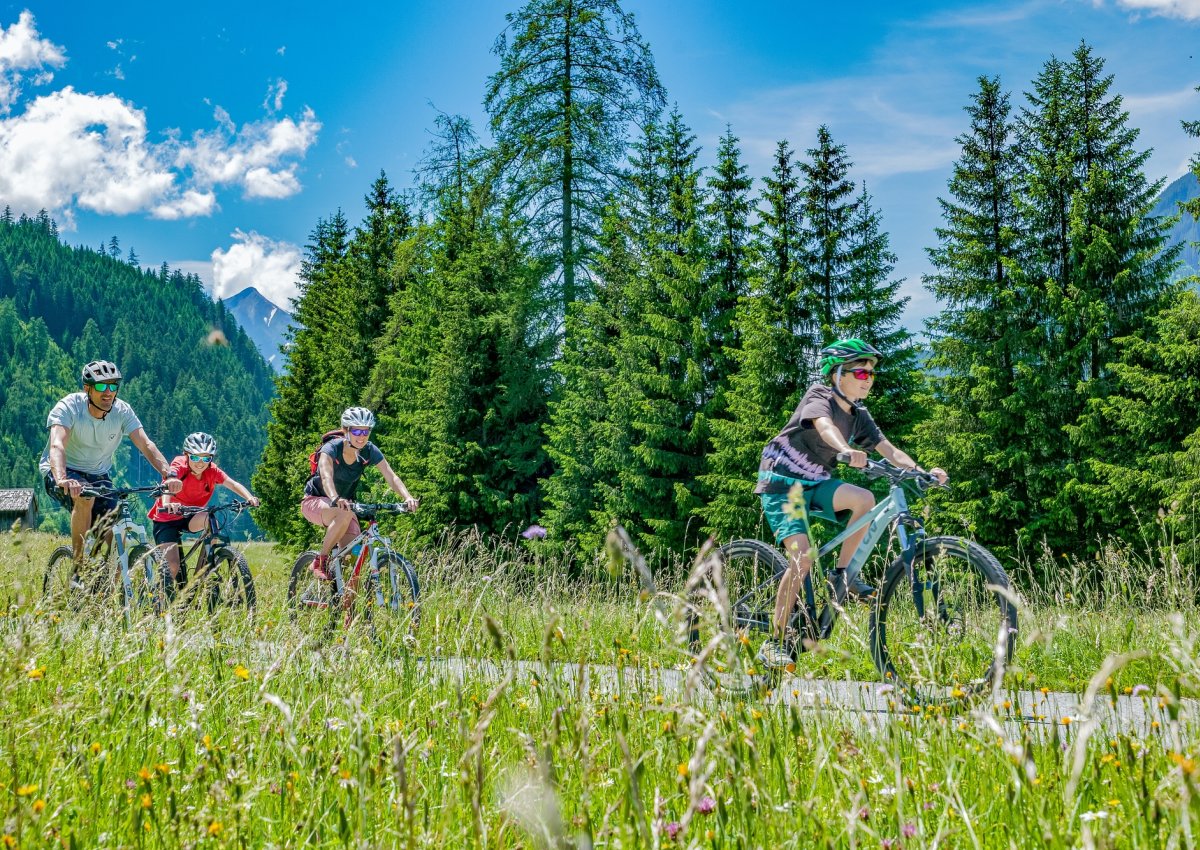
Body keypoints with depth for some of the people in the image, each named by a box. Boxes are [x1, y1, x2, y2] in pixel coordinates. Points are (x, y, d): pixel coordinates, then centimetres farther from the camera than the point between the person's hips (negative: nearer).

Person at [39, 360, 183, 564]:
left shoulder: (122, 411, -13)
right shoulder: (69, 407, -23)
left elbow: (146, 445, -22)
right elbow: (57, 446, -39)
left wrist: (169, 475, -40)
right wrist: (63, 479, -58)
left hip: (98, 475, 4)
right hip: (63, 471, -4)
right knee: (85, 497, -36)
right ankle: (78, 562, -22)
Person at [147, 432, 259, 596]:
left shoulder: (212, 471, -13)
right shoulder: (180, 466, -25)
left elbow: (233, 484, -25)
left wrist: (249, 498, -46)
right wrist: (167, 504, -66)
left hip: (189, 517, 4)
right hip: (166, 519, -4)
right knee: (172, 567, -21)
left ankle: (200, 574, -17)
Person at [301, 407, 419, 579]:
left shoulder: (369, 451, -13)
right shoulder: (332, 448, -25)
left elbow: (391, 477, -21)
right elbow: (326, 476, -43)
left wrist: (408, 498, -40)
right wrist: (335, 499, -63)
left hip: (345, 503, 4)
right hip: (315, 501, -4)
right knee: (345, 513, -37)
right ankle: (320, 562, -23)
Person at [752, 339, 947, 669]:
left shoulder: (859, 416, 6)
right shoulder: (819, 396, -14)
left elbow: (888, 449, -1)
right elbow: (824, 426, -35)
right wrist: (846, 451, -56)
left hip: (814, 484, 6)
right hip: (782, 483, -6)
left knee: (864, 499, -23)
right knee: (803, 558, -20)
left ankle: (842, 574, -8)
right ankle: (775, 642, -11)